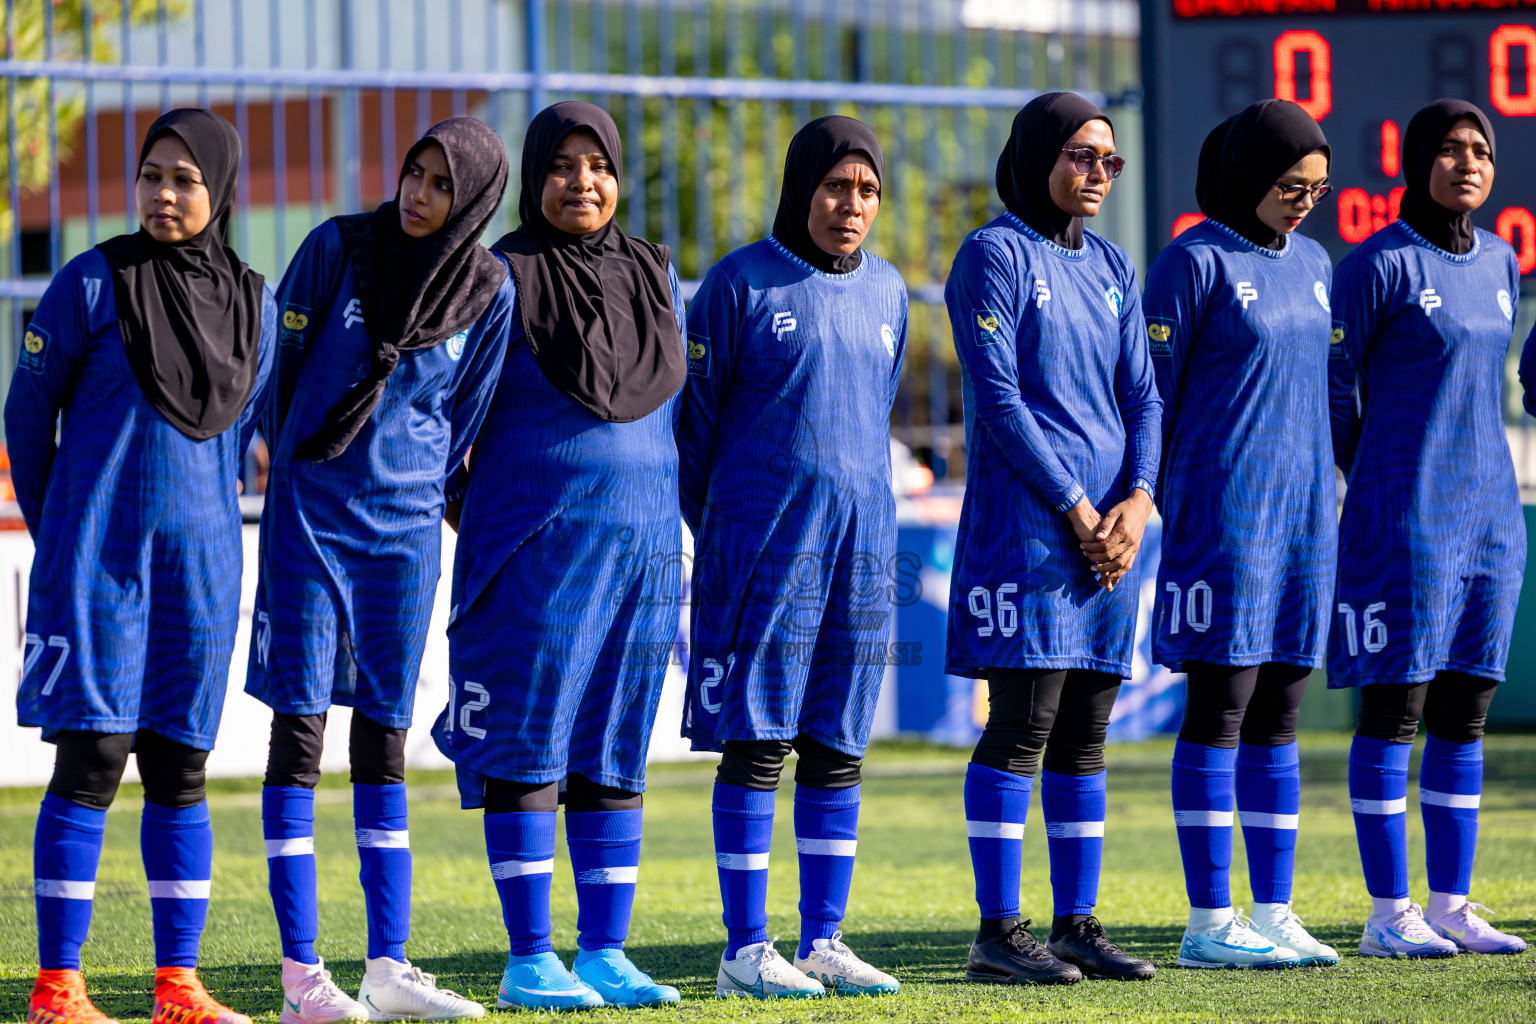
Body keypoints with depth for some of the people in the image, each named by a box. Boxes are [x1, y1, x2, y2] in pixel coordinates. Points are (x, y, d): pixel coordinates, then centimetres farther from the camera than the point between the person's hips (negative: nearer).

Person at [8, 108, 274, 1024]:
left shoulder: (254, 304, 6)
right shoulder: (93, 285, -5)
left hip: (198, 563, 4)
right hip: (96, 560, -4)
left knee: (180, 768, 6)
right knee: (92, 762, -7)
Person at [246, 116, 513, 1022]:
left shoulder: (489, 292, -2)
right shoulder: (338, 249, -6)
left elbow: (463, 416, 9)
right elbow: (278, 363, 4)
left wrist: (416, 487, 13)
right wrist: (292, 465, 10)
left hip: (405, 523, 2)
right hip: (309, 514, -2)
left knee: (384, 736, 5)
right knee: (300, 727, -5)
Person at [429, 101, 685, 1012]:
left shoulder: (656, 276, 12)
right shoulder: (502, 278, -4)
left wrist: (686, 528, 17)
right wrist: (452, 505, -1)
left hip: (641, 539, 5)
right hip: (534, 543, -5)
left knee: (615, 755, 7)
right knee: (529, 750, -4)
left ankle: (604, 954, 11)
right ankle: (529, 961, -1)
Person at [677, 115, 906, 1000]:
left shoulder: (886, 291, 13)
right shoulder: (740, 285, -3)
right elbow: (694, 414, 0)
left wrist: (864, 519, 17)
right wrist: (715, 534, 2)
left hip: (861, 540, 5)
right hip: (763, 539, -5)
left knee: (839, 747, 6)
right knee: (756, 743, -5)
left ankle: (824, 940, 12)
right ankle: (746, 949, -3)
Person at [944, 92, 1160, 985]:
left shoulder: (1112, 268, 16)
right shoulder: (996, 255, -5)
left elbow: (1141, 396, 13)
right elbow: (998, 396, -10)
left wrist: (1138, 500, -5)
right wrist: (1075, 510, -12)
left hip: (1112, 524, 7)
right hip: (1024, 518, -7)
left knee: (1085, 736, 8)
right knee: (1021, 725, -8)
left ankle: (1078, 925, 12)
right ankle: (999, 933, -6)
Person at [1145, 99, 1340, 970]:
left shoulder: (1313, 264, 15)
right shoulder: (1196, 263, -7)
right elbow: (1149, 392, -6)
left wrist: (1328, 500, 17)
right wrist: (1147, 512, -8)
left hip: (1302, 513, 7)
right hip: (1221, 517, -7)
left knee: (1279, 716, 8)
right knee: (1220, 710, -6)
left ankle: (1274, 914, 11)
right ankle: (1210, 924, -3)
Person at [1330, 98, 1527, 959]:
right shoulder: (1378, 265, -9)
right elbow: (1331, 383, -3)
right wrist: (1382, 485, 6)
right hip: (1402, 521, -7)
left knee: (1465, 713, 7)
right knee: (1395, 709, -4)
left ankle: (1451, 906, 12)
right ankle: (1389, 914, 0)